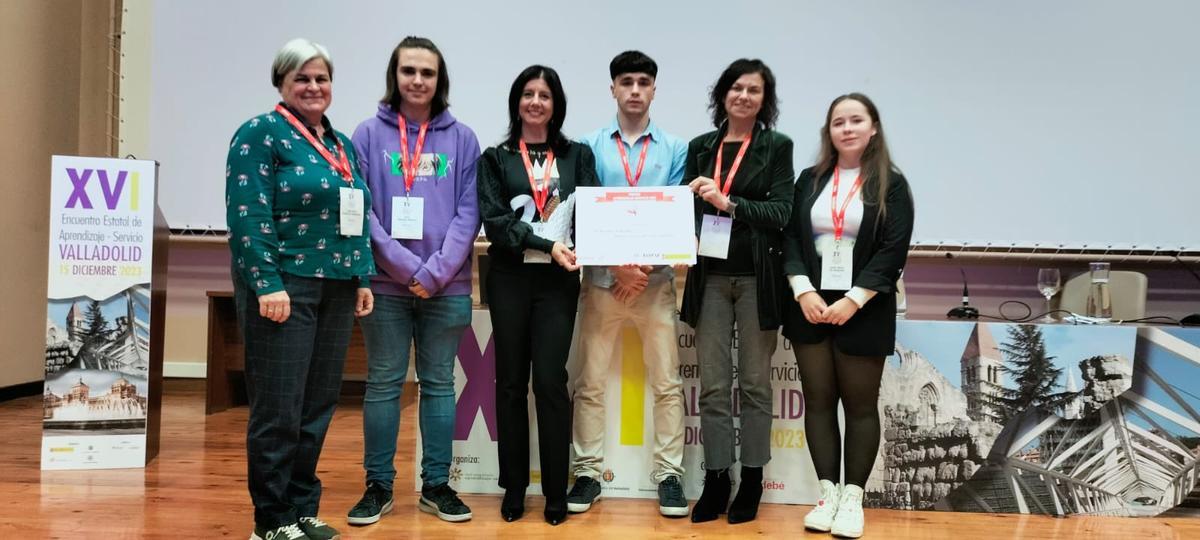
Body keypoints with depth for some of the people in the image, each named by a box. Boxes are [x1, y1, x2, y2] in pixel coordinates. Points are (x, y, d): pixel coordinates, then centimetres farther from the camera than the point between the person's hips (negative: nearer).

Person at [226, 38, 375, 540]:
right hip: (284, 285, -7)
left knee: (318, 405, 10)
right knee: (279, 408, -2)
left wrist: (364, 277, 12)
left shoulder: (342, 144, 17)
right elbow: (247, 215, -13)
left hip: (336, 289, 7)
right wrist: (267, 284, -20)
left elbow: (358, 217, 20)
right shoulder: (261, 133, -5)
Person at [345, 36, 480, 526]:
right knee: (383, 384, 7)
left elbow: (468, 212, 0)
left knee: (439, 383, 9)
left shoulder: (462, 138, 5)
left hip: (448, 286, 1)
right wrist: (406, 267, -13)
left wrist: (436, 270, -12)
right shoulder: (369, 134, 3)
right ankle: (378, 485, 17)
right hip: (385, 283, -1)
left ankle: (436, 485, 18)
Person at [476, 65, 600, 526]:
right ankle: (514, 487, 16)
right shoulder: (496, 158, 7)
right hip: (510, 278, 0)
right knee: (511, 381, 6)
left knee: (550, 380, -5)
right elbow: (494, 220, -4)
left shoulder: (577, 155, 11)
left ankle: (556, 491, 5)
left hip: (558, 280, 0)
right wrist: (547, 245, -16)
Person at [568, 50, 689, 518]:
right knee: (590, 382, 4)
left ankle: (668, 474, 12)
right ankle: (588, 472, 15)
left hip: (656, 280, 0)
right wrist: (617, 264, -14)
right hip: (601, 278, 0)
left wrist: (645, 266, -13)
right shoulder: (590, 146, 4)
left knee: (667, 382, 2)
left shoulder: (674, 149, 5)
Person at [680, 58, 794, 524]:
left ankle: (752, 479, 16)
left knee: (754, 382, 6)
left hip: (756, 277, -2)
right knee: (713, 384, 4)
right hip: (710, 275, 3)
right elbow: (685, 206, 12)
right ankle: (716, 478, 13)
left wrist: (727, 202, -15)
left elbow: (780, 213, -6)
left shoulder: (777, 146, 2)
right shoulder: (700, 147, 11)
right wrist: (691, 197, -9)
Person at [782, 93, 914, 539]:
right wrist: (803, 292, -10)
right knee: (819, 401, 5)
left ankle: (853, 498, 10)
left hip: (863, 312, -3)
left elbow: (893, 251, -7)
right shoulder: (810, 180, 10)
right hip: (811, 306, 3)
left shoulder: (891, 184, 1)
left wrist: (852, 301, -15)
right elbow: (790, 237, 4)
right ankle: (828, 493, 13)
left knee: (860, 404, 3)